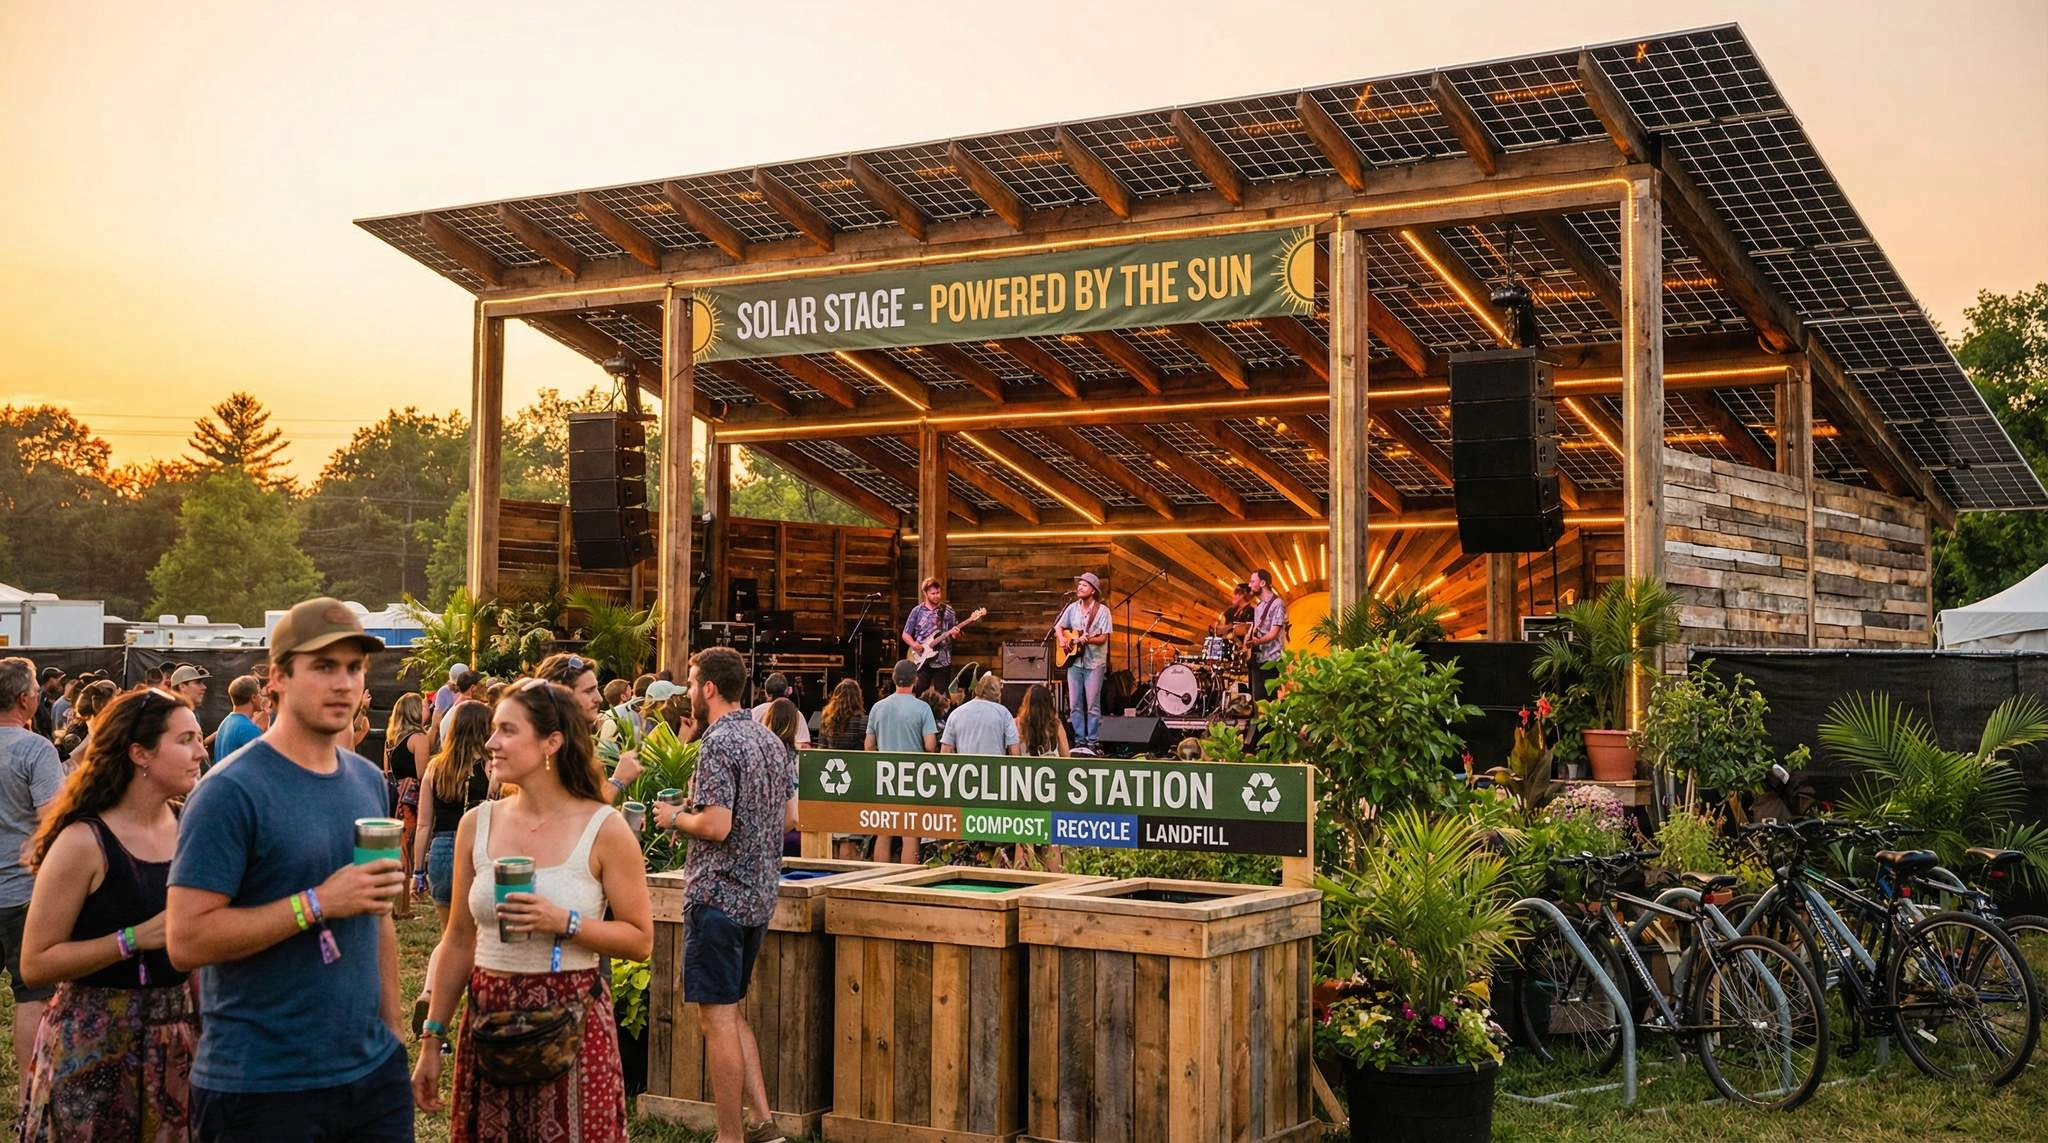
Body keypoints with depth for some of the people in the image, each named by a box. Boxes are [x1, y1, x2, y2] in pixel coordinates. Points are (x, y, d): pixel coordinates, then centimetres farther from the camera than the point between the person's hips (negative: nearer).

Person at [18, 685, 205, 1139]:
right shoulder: (84, 842, -15)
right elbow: (36, 963, -15)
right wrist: (136, 938, -22)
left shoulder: (187, 830, 2)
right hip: (94, 1043, -5)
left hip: (173, 1033, 5)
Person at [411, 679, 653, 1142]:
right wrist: (431, 1040, 10)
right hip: (488, 1017, 4)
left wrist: (565, 923, -18)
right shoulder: (477, 825, 4)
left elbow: (640, 940, -5)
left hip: (574, 1020, -3)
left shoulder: (604, 830, -7)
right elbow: (457, 942, 11)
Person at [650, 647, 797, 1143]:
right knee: (730, 1012, 17)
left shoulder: (719, 743, -16)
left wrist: (675, 817, -5)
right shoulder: (771, 740, 11)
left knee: (717, 1018, -2)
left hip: (717, 894, -9)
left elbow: (716, 825, -22)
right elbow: (790, 817, 15)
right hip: (759, 895, 9)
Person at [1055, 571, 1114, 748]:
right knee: (1074, 704, 4)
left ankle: (1092, 741, 3)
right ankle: (1079, 740, 12)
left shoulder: (1102, 611, -6)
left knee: (1092, 705, -4)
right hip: (1074, 661, 5)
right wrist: (1062, 640, -1)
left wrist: (1086, 639, -27)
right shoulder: (1072, 608, 8)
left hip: (1094, 663, -5)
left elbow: (1103, 638, -10)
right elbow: (1060, 627, 19)